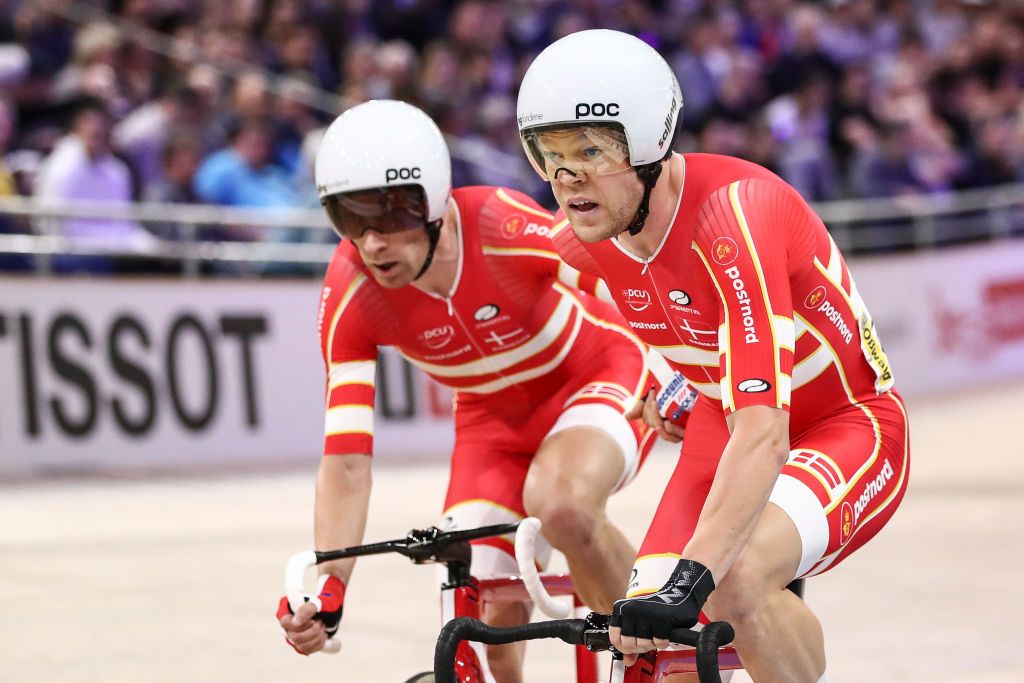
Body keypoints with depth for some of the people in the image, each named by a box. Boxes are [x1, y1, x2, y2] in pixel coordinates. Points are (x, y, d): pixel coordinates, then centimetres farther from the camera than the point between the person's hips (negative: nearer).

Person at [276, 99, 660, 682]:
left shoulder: (509, 231, -35)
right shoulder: (350, 297, -25)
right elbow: (346, 460, -25)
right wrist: (328, 589, -36)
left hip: (597, 377, -4)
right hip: (494, 417, 4)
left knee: (561, 504, -35)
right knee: (488, 622, -9)